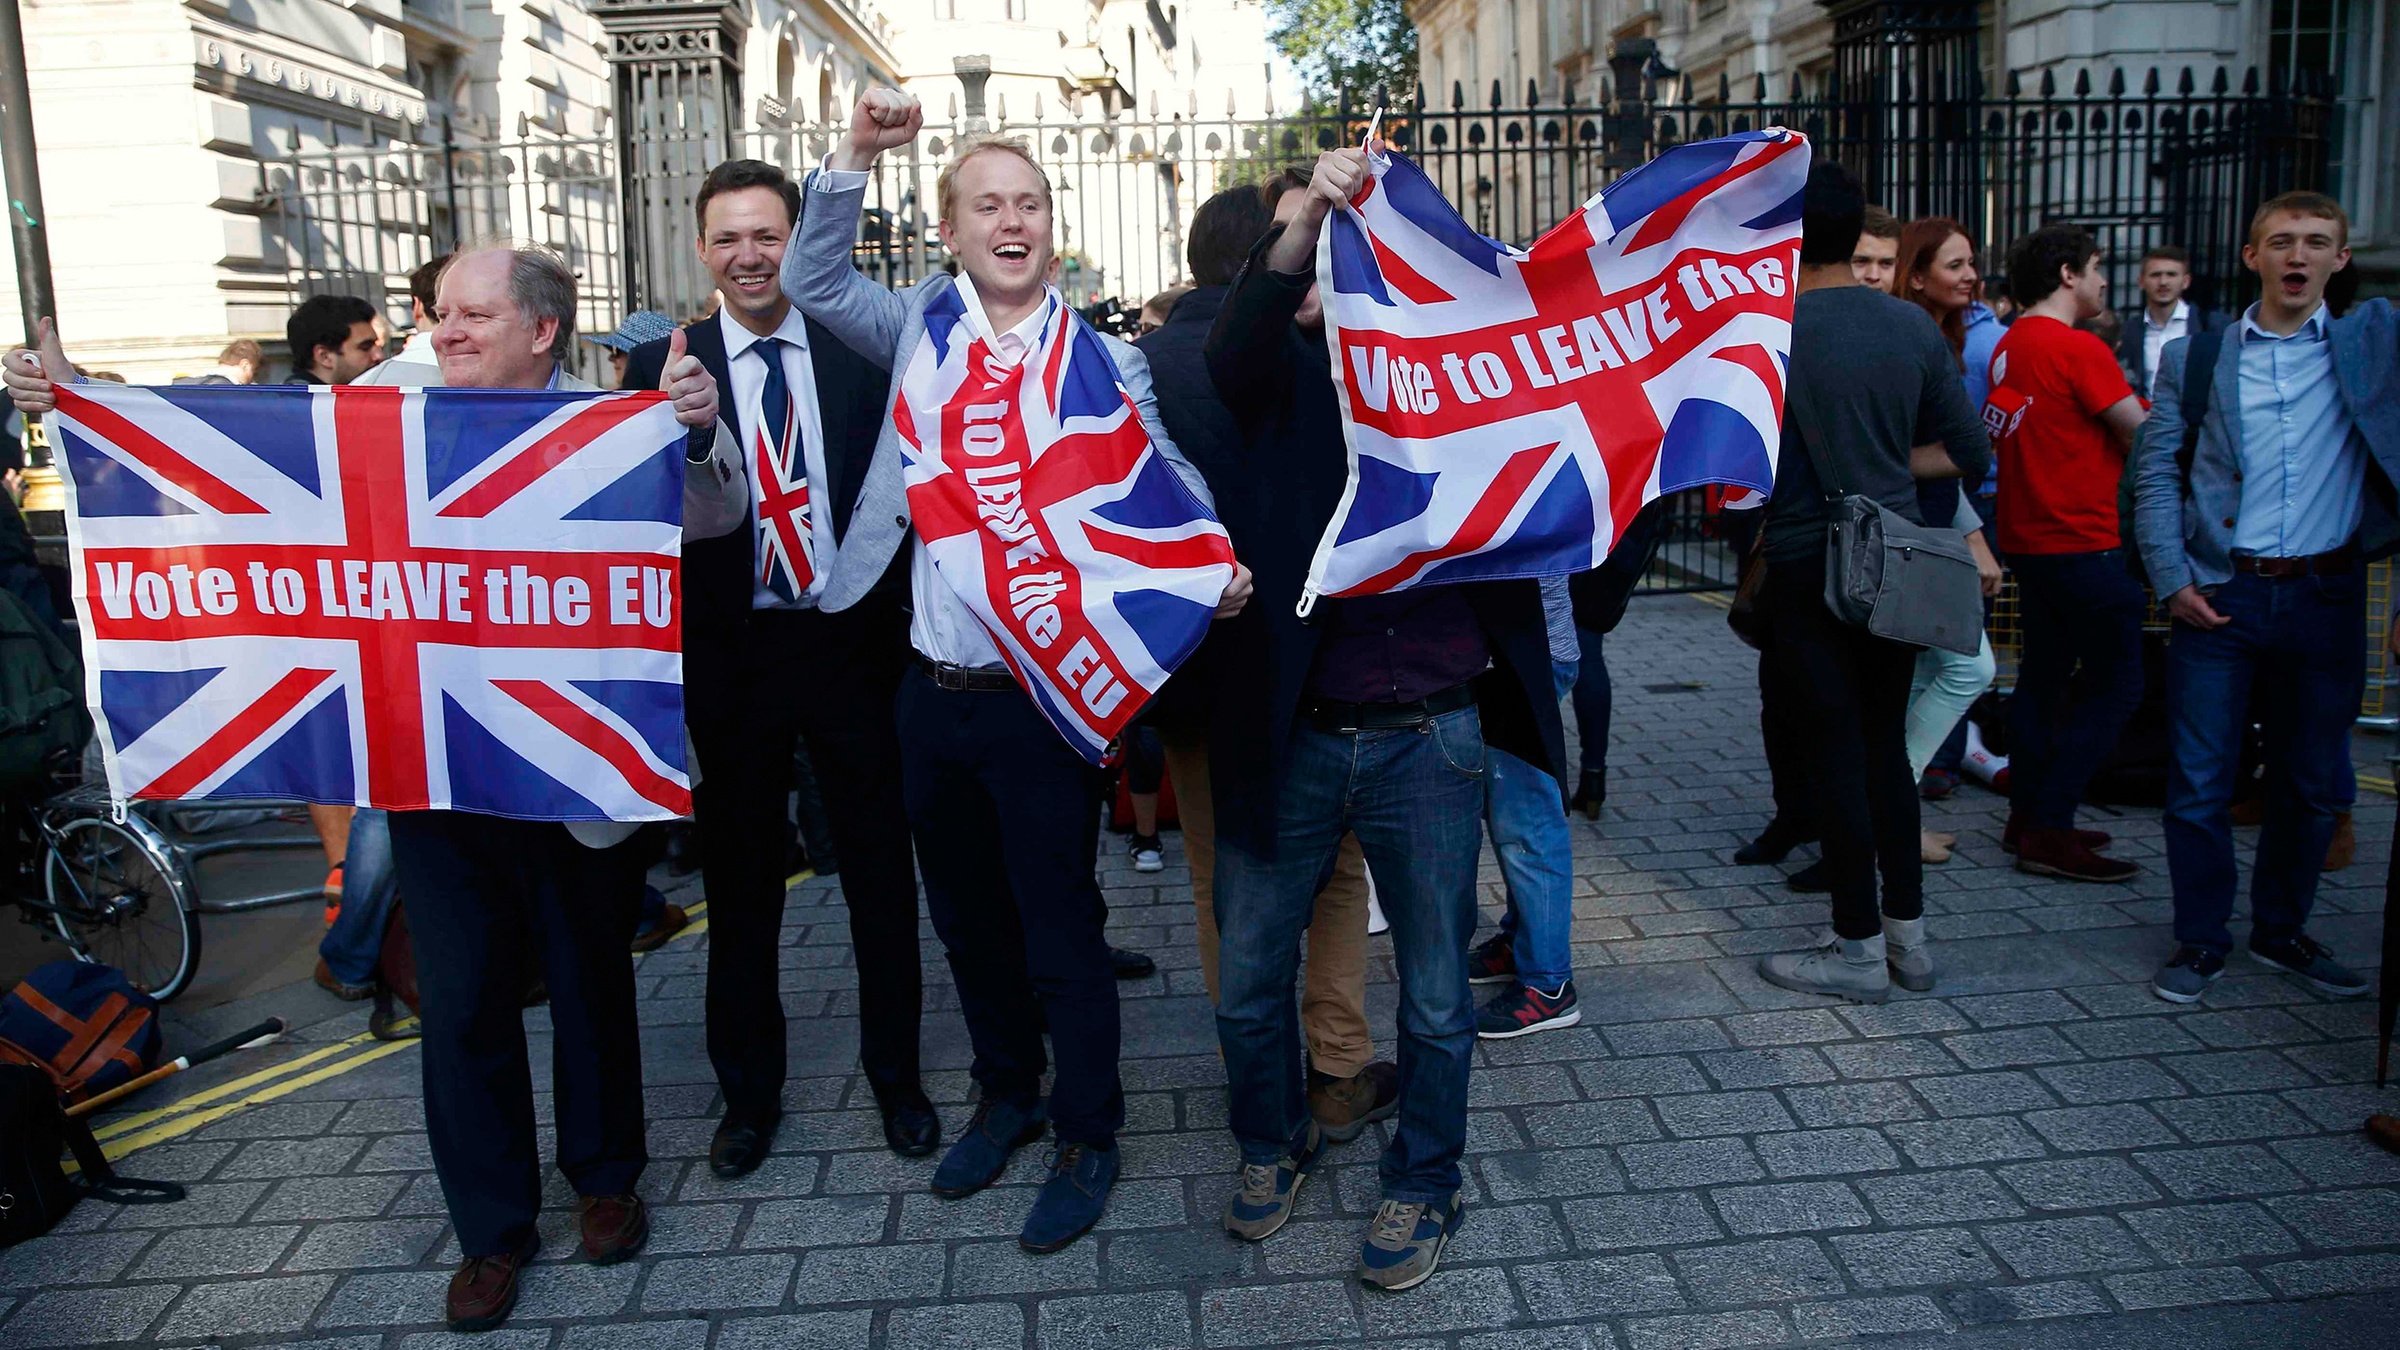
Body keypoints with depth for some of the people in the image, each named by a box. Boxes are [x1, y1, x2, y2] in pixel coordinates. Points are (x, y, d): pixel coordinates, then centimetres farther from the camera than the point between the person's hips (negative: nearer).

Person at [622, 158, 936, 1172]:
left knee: (880, 868, 11)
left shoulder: (860, 353, 2)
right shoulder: (661, 365, 1)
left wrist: (900, 623, -10)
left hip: (852, 641, 0)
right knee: (740, 881, 13)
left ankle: (894, 1071, 30)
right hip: (731, 655, 0)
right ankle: (749, 1088, 31)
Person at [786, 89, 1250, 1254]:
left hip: (1040, 697, -4)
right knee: (968, 920, 20)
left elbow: (1169, 480, -10)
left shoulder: (1101, 359, -5)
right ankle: (1007, 1094, 41)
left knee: (1061, 935, 5)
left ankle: (1088, 1137, 25)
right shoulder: (924, 327, 7)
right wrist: (855, 154, -6)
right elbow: (813, 282, 6)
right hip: (933, 690, 5)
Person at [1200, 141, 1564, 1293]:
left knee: (1435, 993, 12)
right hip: (1287, 735, 1)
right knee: (1247, 977, 15)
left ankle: (1423, 1181, 35)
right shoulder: (1283, 368, 2)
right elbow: (1237, 343, -20)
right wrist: (1307, 215, -37)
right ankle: (1273, 1141, 42)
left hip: (1427, 741, -1)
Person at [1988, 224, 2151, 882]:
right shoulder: (2079, 349, -15)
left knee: (2044, 675, 16)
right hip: (2082, 540, -9)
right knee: (2114, 684, -3)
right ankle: (2050, 831, -4)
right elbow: (2142, 437, -12)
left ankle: (2028, 817, 22)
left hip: (2026, 536, 9)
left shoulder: (2007, 346, 9)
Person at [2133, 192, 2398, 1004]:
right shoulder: (2193, 357, 6)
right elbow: (2155, 473, 3)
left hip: (2324, 595, 1)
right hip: (2218, 596, -1)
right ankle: (2200, 941, 16)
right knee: (2200, 782, 1)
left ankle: (2282, 931, 29)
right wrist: (2171, 578, -5)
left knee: (2315, 782, 11)